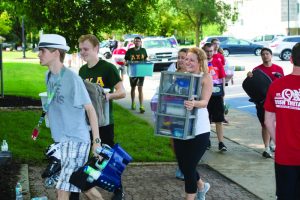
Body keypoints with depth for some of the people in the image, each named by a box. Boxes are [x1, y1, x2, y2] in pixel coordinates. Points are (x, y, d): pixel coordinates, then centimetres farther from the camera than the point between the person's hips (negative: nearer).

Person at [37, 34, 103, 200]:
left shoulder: (72, 78, -17)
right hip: (61, 139, 8)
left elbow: (90, 109, -13)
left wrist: (96, 140, -13)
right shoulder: (49, 76, 6)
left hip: (76, 139, -8)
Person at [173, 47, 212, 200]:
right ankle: (201, 186, 43)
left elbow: (204, 102, -21)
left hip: (198, 130, -5)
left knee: (189, 167, -2)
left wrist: (194, 104, -42)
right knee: (183, 165, 13)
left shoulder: (205, 78, -8)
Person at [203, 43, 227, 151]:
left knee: (219, 120, 0)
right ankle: (207, 141, 22)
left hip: (217, 94, 1)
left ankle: (221, 143, 0)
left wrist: (223, 91, 3)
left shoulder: (218, 62, 4)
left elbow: (223, 77, 8)